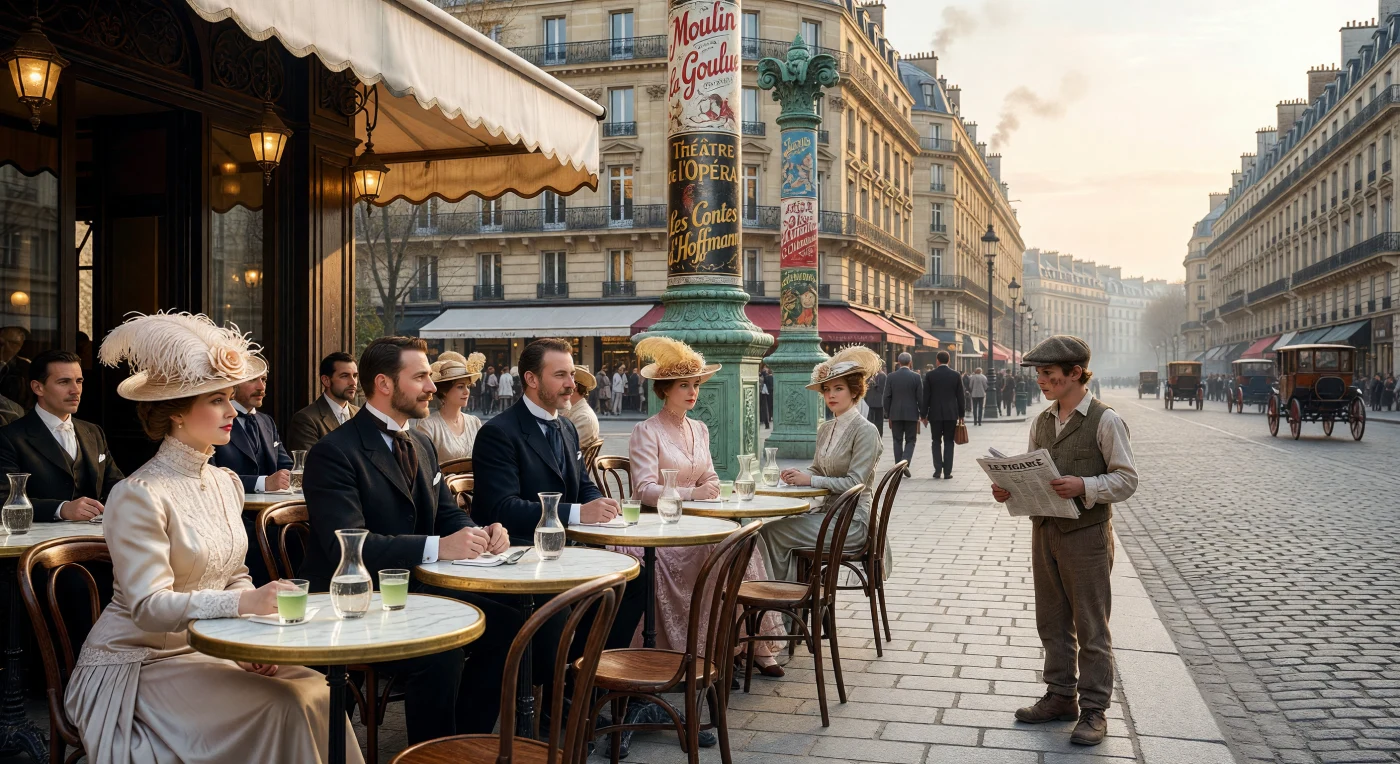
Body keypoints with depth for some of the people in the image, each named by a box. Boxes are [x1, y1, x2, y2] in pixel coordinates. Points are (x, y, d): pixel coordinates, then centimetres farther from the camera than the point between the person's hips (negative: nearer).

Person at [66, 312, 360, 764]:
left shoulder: (227, 484, 7)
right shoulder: (139, 496, -17)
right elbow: (148, 607, -24)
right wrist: (244, 601, -36)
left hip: (204, 650, 7)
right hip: (136, 662, -7)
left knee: (315, 690, -15)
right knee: (280, 706, -24)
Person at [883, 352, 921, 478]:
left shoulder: (891, 377, -1)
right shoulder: (916, 377, -5)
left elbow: (887, 397, 0)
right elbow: (920, 397, -4)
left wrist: (888, 414, 10)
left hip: (895, 414, 1)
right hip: (911, 414, -1)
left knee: (898, 441, 10)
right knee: (910, 440, 8)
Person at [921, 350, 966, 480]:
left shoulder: (930, 375, -4)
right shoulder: (956, 375, 0)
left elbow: (925, 396, -2)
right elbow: (960, 396, 3)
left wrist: (923, 414, 4)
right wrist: (961, 414, 11)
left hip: (935, 414, -1)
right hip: (951, 414, 1)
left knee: (936, 442, 9)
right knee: (948, 442, 5)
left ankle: (937, 470, 0)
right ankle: (947, 472, 2)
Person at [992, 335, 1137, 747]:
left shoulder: (1105, 421, -10)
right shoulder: (1041, 422, 10)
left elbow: (1126, 480, -11)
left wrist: (1084, 487, -26)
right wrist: (1009, 489, -4)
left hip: (1086, 533, -6)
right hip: (1044, 529, 7)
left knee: (1091, 627, 3)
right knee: (1052, 622, 14)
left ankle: (1094, 710, 12)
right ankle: (1060, 697, 28)